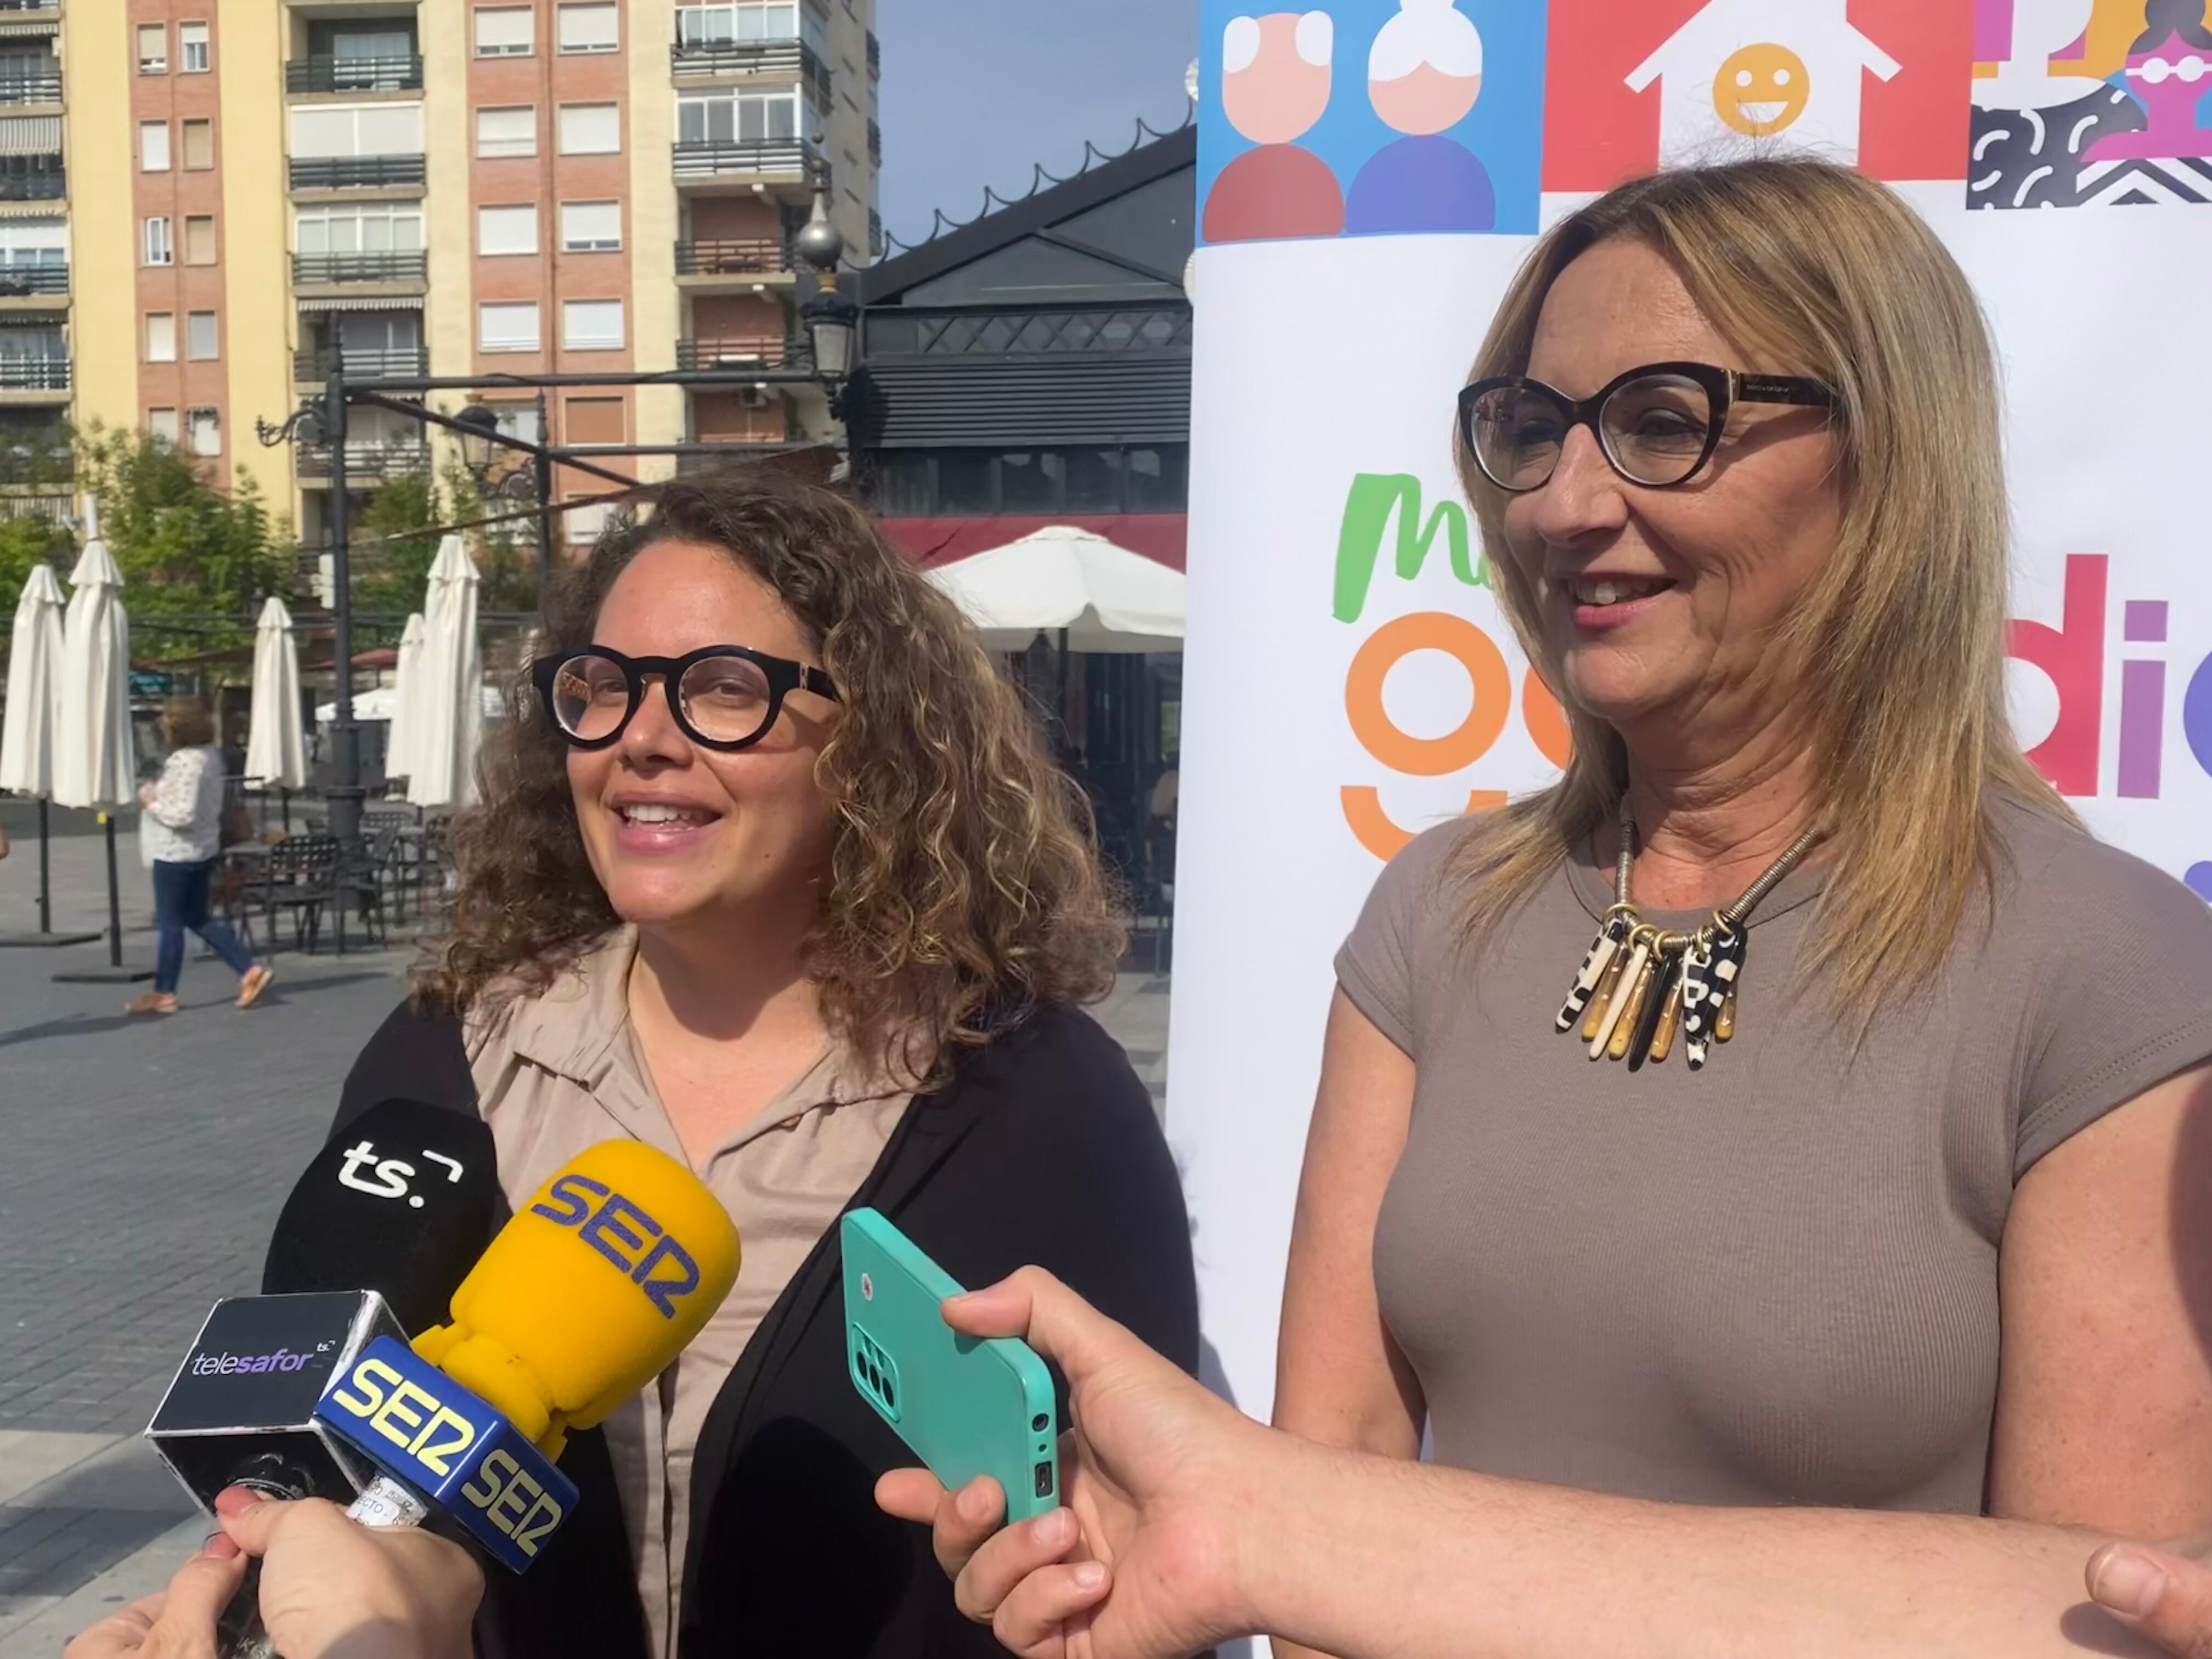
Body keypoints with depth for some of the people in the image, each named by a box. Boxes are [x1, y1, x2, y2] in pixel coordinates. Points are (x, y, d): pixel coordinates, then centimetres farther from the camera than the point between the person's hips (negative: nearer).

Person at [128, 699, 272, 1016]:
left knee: (169, 922, 3)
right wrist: (160, 793, 11)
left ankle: (164, 993, 13)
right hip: (203, 849, 10)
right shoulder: (209, 756, 8)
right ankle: (250, 970, 11)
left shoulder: (186, 763, -23)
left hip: (176, 853, -10)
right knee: (198, 918, 17)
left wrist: (151, 802, -12)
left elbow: (183, 814, -27)